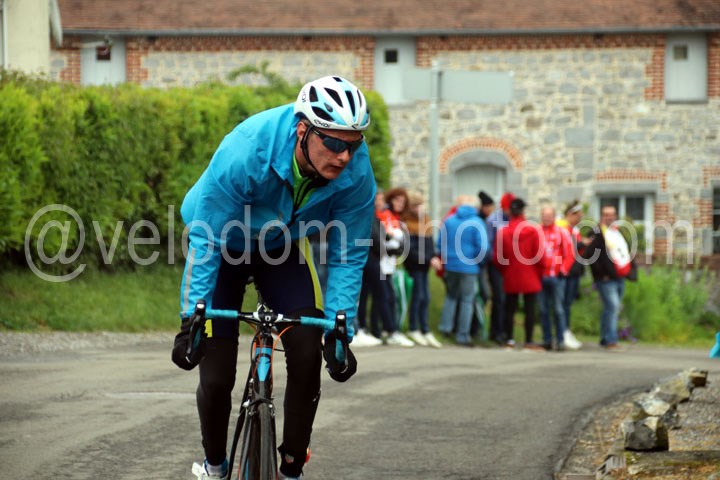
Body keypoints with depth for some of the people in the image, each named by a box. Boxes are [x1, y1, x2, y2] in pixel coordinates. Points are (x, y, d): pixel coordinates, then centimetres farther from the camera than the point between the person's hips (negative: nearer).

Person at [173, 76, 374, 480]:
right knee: (217, 375, -7)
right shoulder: (248, 150, -39)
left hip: (285, 248, 3)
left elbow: (347, 257, -16)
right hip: (225, 245, -2)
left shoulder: (357, 171, -29)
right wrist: (191, 318, -33)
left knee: (307, 355, -16)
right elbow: (206, 240, -30)